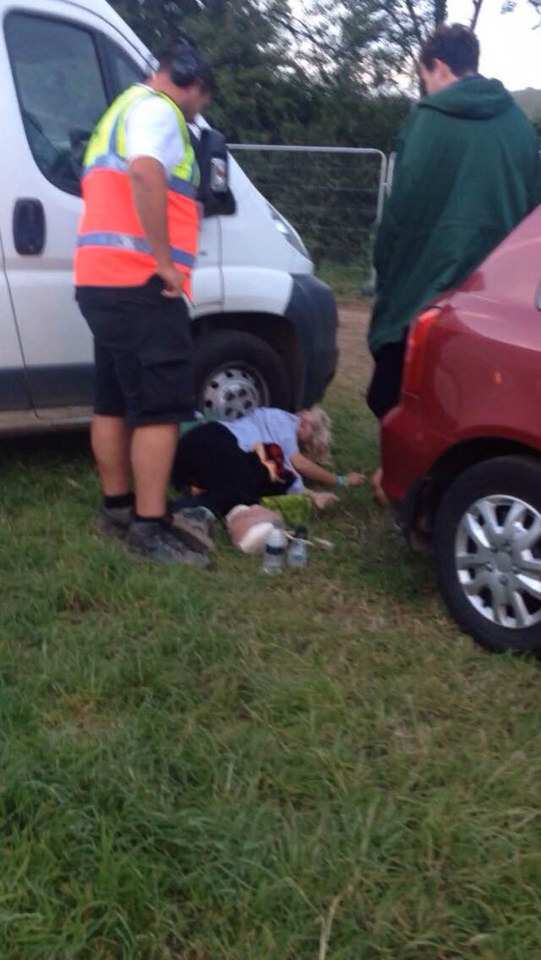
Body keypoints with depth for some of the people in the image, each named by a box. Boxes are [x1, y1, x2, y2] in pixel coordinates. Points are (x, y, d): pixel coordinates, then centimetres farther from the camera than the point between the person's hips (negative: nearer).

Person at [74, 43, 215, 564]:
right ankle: (149, 529, -7)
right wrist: (165, 262, -22)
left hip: (101, 279, 10)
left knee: (115, 401, 15)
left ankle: (116, 507, 24)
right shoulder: (156, 109, -6)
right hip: (139, 282, -10)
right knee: (160, 407, -8)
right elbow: (146, 173, -26)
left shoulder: (121, 110, 26)